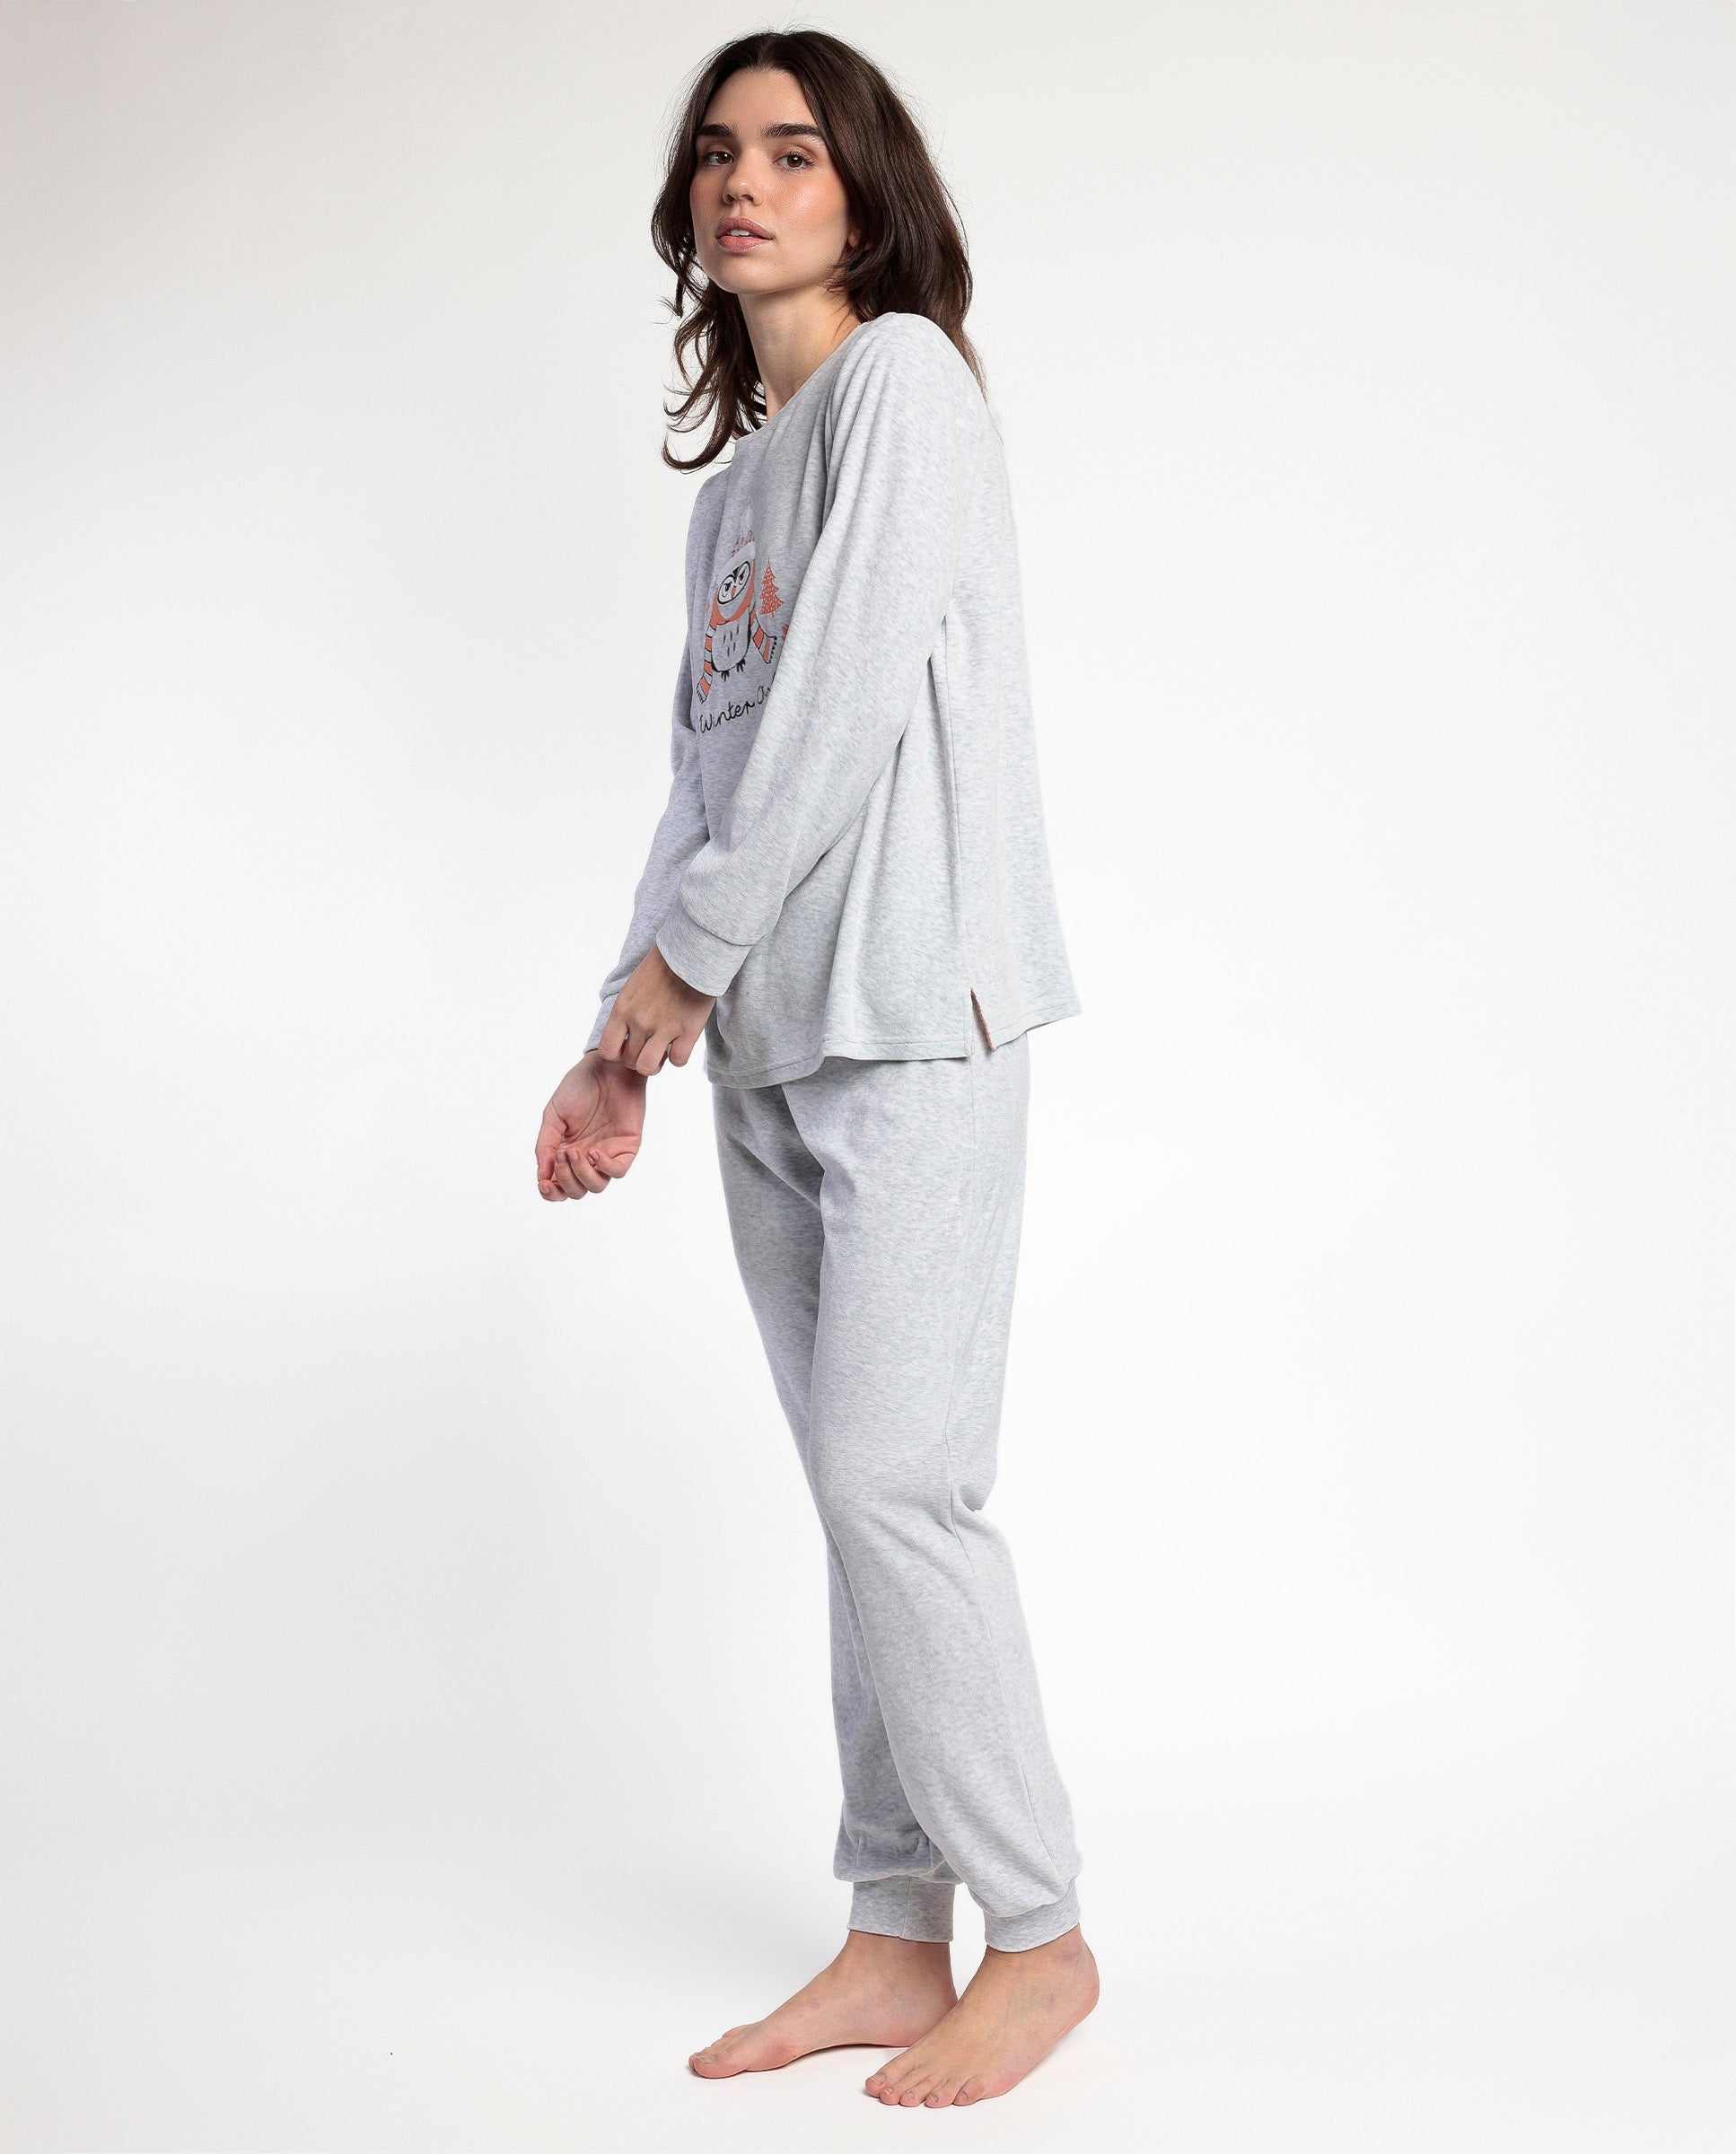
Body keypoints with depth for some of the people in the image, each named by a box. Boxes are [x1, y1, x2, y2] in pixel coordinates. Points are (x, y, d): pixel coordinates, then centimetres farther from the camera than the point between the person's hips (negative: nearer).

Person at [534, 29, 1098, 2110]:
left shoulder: (903, 378, -3)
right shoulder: (734, 480, 21)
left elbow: (853, 704, -12)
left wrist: (682, 957, -6)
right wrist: (620, 1045, 10)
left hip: (912, 1016, -8)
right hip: (768, 1047, 8)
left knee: (894, 1478, -10)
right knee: (859, 1493, 8)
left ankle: (1039, 1934, 6)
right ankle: (896, 1940, 16)